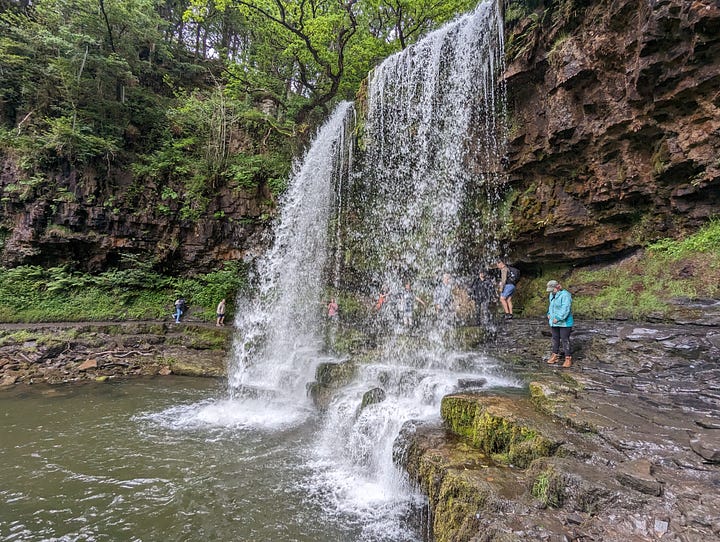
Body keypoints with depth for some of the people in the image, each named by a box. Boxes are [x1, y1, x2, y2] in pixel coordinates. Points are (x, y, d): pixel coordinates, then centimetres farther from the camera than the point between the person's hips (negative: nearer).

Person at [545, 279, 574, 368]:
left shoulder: (565, 295, -18)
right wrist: (549, 314, 9)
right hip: (554, 322, 8)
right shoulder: (552, 295, 9)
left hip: (564, 322, -8)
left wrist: (558, 318, -24)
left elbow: (565, 309, -24)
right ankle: (555, 356, 25)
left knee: (565, 340, -3)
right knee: (555, 339, 14)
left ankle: (568, 359, 6)